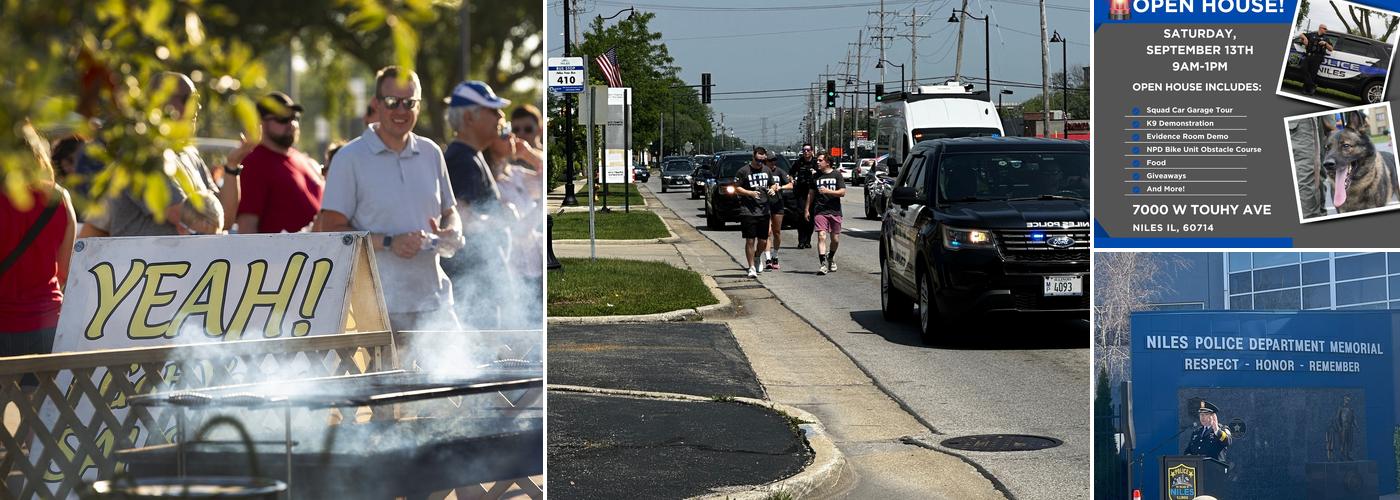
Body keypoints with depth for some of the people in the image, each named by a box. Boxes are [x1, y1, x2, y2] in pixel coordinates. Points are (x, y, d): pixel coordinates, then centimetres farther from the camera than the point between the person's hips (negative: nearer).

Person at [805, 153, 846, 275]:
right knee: (821, 236, -15)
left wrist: (828, 191, -18)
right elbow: (811, 194, 17)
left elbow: (842, 192, -4)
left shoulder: (836, 175, 2)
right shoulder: (816, 176, 9)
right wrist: (807, 210, 14)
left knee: (835, 239, 8)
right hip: (820, 212, 0)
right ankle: (823, 264, -19)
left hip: (835, 211, 0)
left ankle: (831, 258, 36)